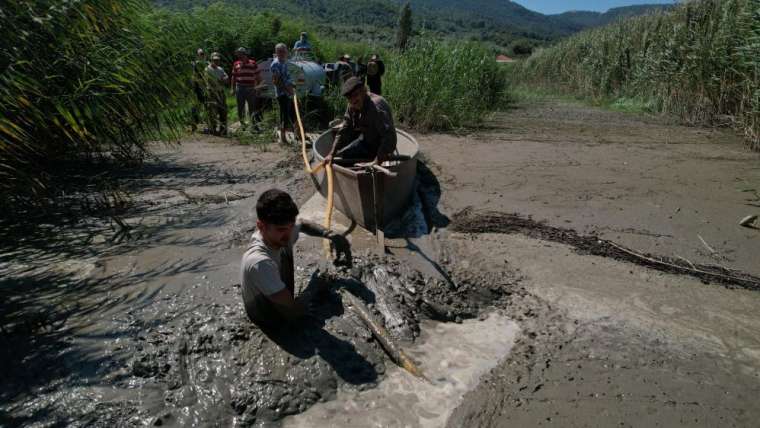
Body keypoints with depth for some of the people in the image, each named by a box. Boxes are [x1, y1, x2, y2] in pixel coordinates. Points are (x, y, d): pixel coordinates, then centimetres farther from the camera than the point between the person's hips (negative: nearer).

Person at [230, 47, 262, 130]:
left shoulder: (253, 63, 2)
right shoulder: (236, 64, 7)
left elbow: (258, 76, 4)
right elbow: (233, 77, 11)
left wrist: (257, 87, -3)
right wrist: (232, 89, 7)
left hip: (250, 88, -2)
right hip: (240, 88, 2)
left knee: (252, 107, 2)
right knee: (240, 108, 6)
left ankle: (254, 123, 10)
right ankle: (242, 123, 18)